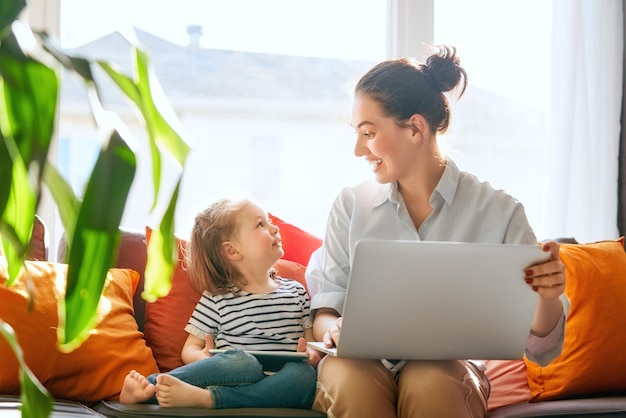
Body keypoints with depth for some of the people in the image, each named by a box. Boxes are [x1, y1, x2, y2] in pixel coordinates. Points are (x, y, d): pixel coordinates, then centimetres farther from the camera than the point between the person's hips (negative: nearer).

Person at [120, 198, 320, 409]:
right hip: (237, 375, -3)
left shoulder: (296, 291, 19)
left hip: (279, 388, 3)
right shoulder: (217, 298, 9)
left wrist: (312, 353, -6)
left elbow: (312, 341, 19)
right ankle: (148, 385, -39)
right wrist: (205, 359, -15)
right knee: (244, 362, -38)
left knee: (304, 374, -33)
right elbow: (190, 349, 10)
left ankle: (199, 397, -41)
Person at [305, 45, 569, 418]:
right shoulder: (351, 206, 9)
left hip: (449, 369, -1)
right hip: (362, 363, 2)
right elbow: (324, 309, 7)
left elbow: (539, 348, 1)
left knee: (430, 382, -37)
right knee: (346, 374, -34)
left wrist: (548, 297, -21)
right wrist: (331, 327, -17)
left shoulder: (498, 213, 2)